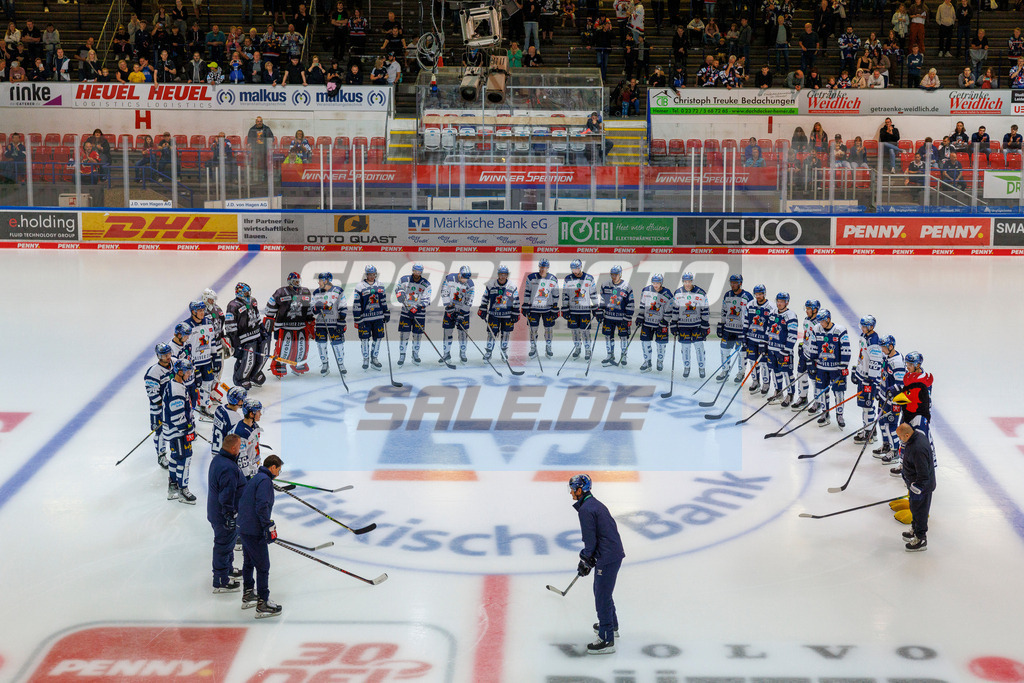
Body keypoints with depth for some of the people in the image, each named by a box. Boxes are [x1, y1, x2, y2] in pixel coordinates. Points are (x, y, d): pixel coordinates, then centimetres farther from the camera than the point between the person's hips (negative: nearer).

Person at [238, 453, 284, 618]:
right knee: (263, 567, -5)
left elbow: (242, 504, 22)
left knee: (248, 562, 22)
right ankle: (262, 605, -2)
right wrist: (270, 526, -19)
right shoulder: (265, 481, -15)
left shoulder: (256, 479, 15)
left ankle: (248, 596, 36)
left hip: (245, 528, 10)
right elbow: (262, 506, -26)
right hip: (255, 531, -10)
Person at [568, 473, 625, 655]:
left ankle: (607, 640, -4)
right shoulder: (596, 504, 15)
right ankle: (611, 626, 42)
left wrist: (585, 561, -2)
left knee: (602, 596, -6)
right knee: (601, 591, 26)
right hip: (615, 553, 11)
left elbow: (590, 540, -16)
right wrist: (587, 558, 21)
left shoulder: (586, 509, -16)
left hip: (607, 558, -11)